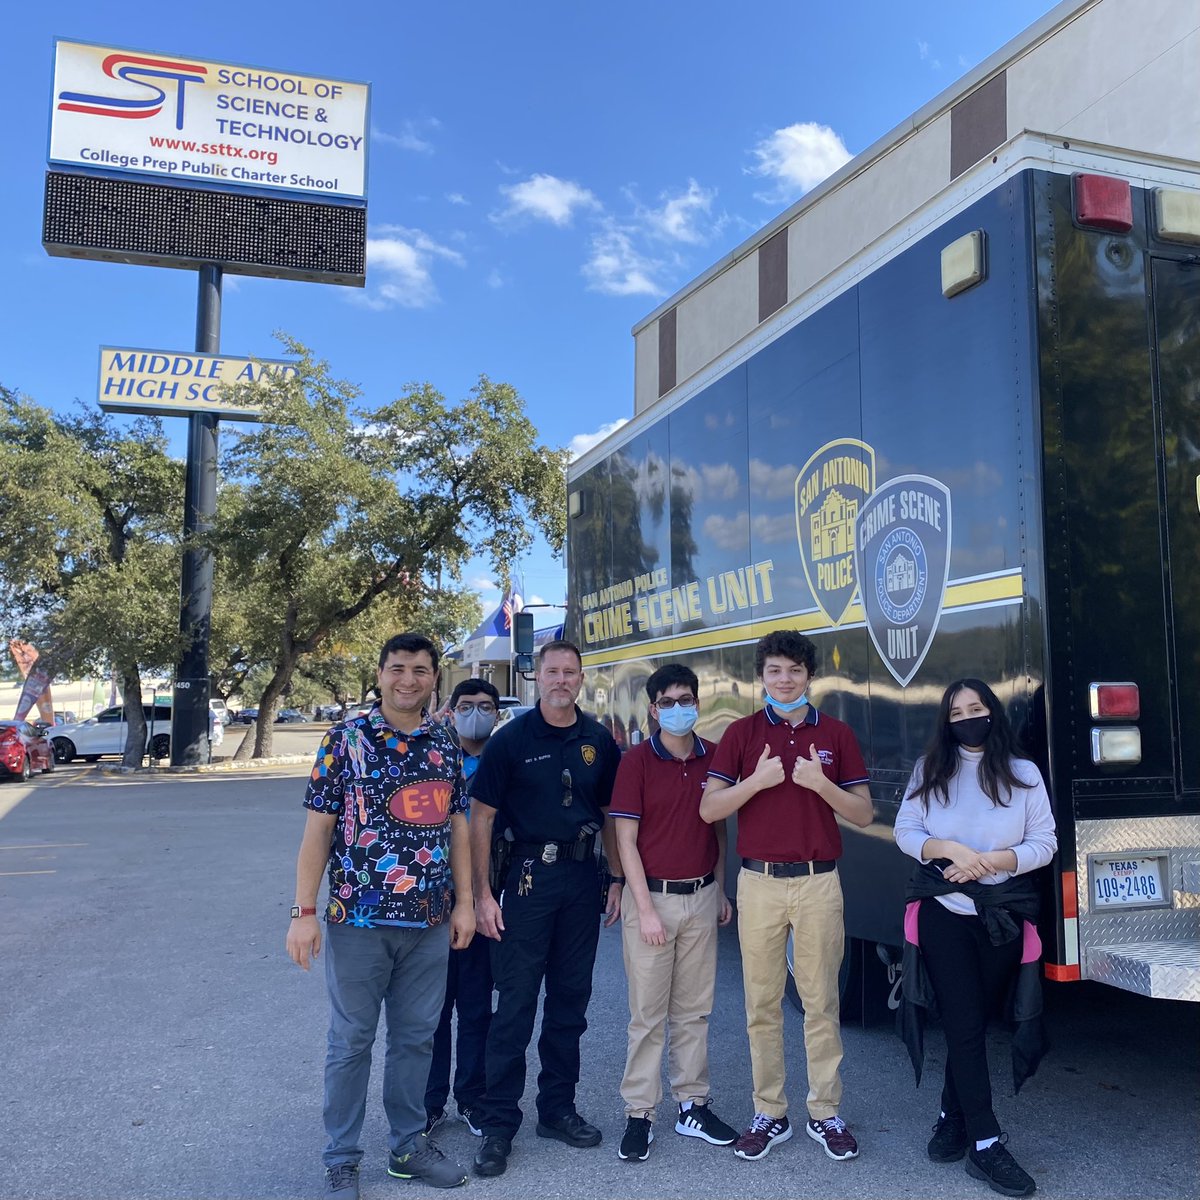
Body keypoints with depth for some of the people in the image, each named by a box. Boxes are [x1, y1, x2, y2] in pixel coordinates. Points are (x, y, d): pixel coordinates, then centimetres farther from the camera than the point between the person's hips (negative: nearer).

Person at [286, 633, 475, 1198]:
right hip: (358, 918, -3)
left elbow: (456, 826, 10)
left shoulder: (446, 745, 5)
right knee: (351, 1042, 9)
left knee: (416, 1038, 15)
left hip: (430, 921, 4)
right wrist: (305, 912, -10)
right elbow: (318, 829, -7)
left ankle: (409, 1144, 32)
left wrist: (464, 901, 7)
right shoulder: (346, 739, -7)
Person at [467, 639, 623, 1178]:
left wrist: (617, 879, 7)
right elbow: (481, 816, -6)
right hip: (529, 876, -4)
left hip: (582, 878, 4)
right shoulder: (511, 738, -6)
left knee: (570, 1000, 13)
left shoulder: (598, 740, 5)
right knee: (515, 1003, 0)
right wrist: (482, 893, -11)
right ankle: (498, 1123, 11)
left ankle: (558, 1108, 28)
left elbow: (609, 812, 13)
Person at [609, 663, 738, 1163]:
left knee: (694, 1009, 12)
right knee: (648, 1013, 4)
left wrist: (720, 891, 11)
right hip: (652, 896, -3)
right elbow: (626, 839, -9)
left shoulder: (713, 757, 3)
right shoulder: (637, 760, -8)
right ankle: (638, 1115, 15)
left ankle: (692, 1106, 24)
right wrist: (646, 909, -12)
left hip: (702, 897, 4)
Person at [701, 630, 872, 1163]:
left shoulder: (836, 733, 5)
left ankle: (826, 1113, 20)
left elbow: (863, 814, 3)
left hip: (819, 882, 0)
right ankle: (769, 1114, 19)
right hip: (759, 880, 0)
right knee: (762, 1004, 7)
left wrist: (821, 783, -14)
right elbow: (708, 809, -1)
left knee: (821, 1002, 7)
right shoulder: (741, 733, 4)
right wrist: (756, 780, -16)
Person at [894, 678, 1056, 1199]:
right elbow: (905, 831, -1)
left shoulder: (1024, 773, 0)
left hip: (1004, 917, 1)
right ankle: (985, 1146, 4)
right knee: (964, 1025, -2)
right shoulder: (929, 771, 2)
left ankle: (953, 1117, 30)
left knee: (972, 1021, 11)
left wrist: (990, 860, -18)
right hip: (944, 913, -1)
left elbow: (1045, 842, -4)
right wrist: (949, 849, -18)